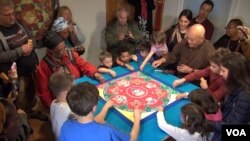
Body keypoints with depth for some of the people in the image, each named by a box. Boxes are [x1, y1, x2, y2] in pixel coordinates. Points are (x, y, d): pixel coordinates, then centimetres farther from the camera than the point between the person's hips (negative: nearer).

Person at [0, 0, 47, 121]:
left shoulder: (19, 24, 2)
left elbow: (32, 40, 10)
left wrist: (30, 46, -12)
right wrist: (21, 50, -26)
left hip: (32, 69, 6)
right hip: (16, 75, -6)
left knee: (32, 93, 25)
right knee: (20, 100, 9)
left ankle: (33, 111, 48)